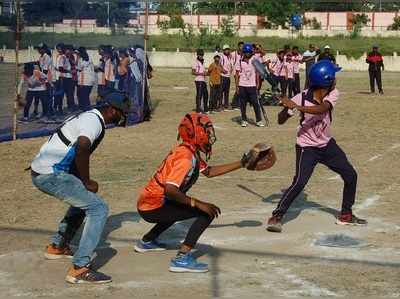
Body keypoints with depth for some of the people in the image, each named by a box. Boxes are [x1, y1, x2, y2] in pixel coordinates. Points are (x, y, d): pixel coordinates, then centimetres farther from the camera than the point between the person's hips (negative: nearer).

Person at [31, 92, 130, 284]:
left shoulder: (90, 116, 19)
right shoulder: (94, 121, -13)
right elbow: (81, 151, -28)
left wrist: (85, 181, 12)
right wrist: (87, 182, -16)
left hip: (41, 171, 11)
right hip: (50, 175, -11)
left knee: (84, 198, 30)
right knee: (98, 208, -12)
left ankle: (57, 247, 39)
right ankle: (79, 269, -17)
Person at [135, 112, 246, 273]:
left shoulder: (189, 151, 9)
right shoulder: (186, 157, -21)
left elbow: (208, 171, 17)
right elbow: (169, 190, -30)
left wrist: (241, 164, 15)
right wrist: (197, 203, -26)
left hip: (146, 204, 10)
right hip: (152, 208, -10)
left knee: (179, 208, 39)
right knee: (207, 212, -16)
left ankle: (147, 241, 44)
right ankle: (182, 258, -21)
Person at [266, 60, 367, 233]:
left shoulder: (333, 94, -14)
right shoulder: (302, 98, -23)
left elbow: (322, 109, -36)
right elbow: (281, 121, -18)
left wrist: (297, 107, -46)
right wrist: (286, 108, -40)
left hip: (327, 145, 5)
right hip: (307, 147, -5)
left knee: (351, 175, 10)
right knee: (299, 183, -22)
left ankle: (346, 215, 28)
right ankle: (276, 217, -10)